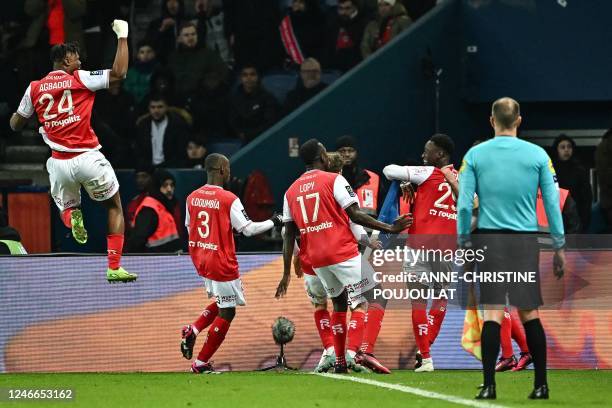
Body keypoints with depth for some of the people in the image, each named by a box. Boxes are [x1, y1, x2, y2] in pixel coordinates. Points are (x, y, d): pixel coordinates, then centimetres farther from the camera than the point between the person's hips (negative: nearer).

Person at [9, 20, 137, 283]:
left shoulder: (35, 88, 6)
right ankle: (114, 267, 6)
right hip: (88, 159, -3)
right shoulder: (81, 79, -4)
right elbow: (119, 73, -7)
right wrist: (122, 36, 2)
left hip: (59, 163, 3)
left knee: (66, 207, 28)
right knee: (114, 207, 16)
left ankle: (71, 217, -11)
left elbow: (15, 125, 15)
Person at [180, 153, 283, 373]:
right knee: (227, 312, 5)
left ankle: (192, 331, 6)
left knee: (222, 304, 25)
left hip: (199, 260, 7)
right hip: (222, 263, -7)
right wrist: (273, 222, 2)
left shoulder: (192, 197, 2)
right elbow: (249, 229, -14)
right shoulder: (229, 199, -16)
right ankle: (201, 363, 5)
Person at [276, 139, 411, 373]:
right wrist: (388, 229, -11)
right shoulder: (334, 180, -4)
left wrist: (287, 273, 12)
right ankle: (365, 351, -22)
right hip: (343, 254, -6)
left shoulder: (291, 191, 12)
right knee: (377, 299, -3)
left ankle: (340, 362, 18)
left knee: (339, 304, 22)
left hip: (316, 260, 6)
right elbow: (355, 215, -13)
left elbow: (289, 235, 10)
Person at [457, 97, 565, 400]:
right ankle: (541, 384, 9)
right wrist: (559, 247, 9)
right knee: (529, 313, 8)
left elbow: (464, 204, -1)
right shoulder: (537, 155, 2)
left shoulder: (475, 155, 1)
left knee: (492, 313, -2)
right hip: (525, 239, 0)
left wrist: (463, 243, 7)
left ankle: (489, 386, -8)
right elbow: (553, 203, 3)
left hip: (489, 238, 0)